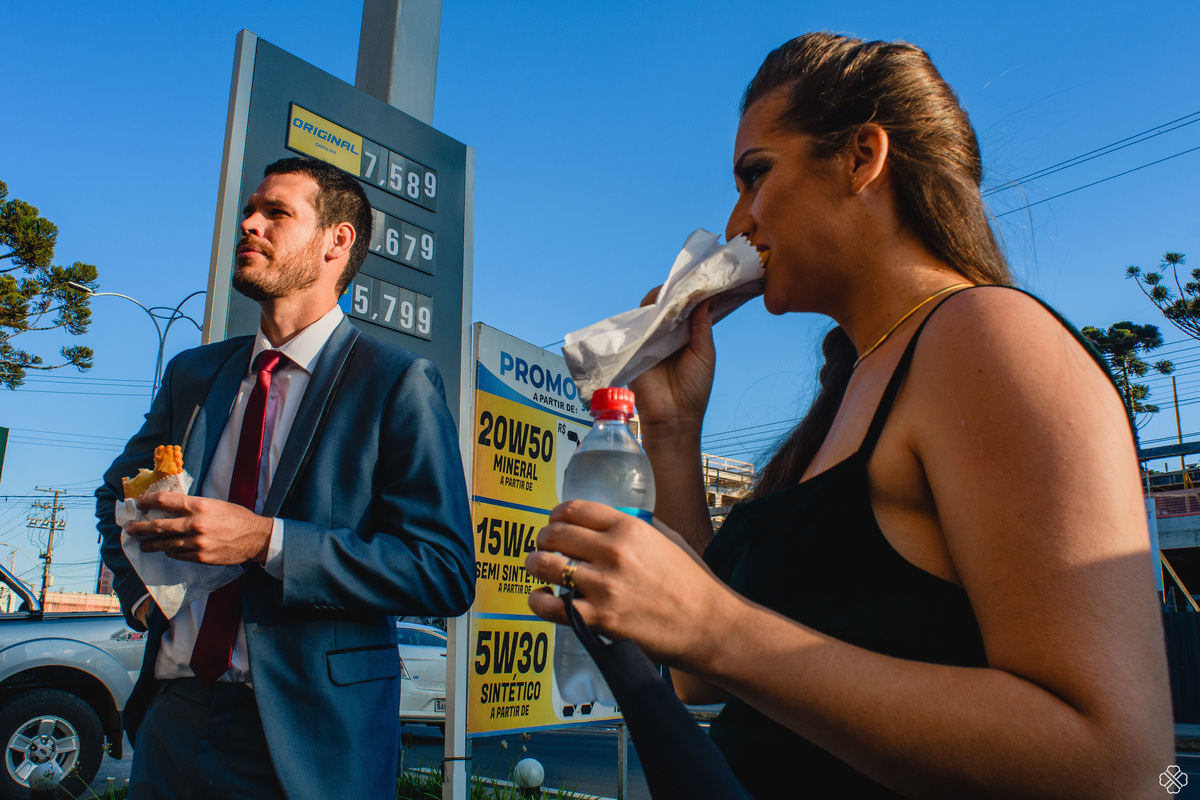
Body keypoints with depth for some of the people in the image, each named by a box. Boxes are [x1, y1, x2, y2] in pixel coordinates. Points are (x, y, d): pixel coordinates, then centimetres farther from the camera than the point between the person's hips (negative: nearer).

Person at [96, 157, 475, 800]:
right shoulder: (192, 373, 9)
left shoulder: (399, 383, -10)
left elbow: (446, 573, -16)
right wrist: (139, 589, 7)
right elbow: (116, 493, 26)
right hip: (171, 717, 5)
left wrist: (266, 541, -22)